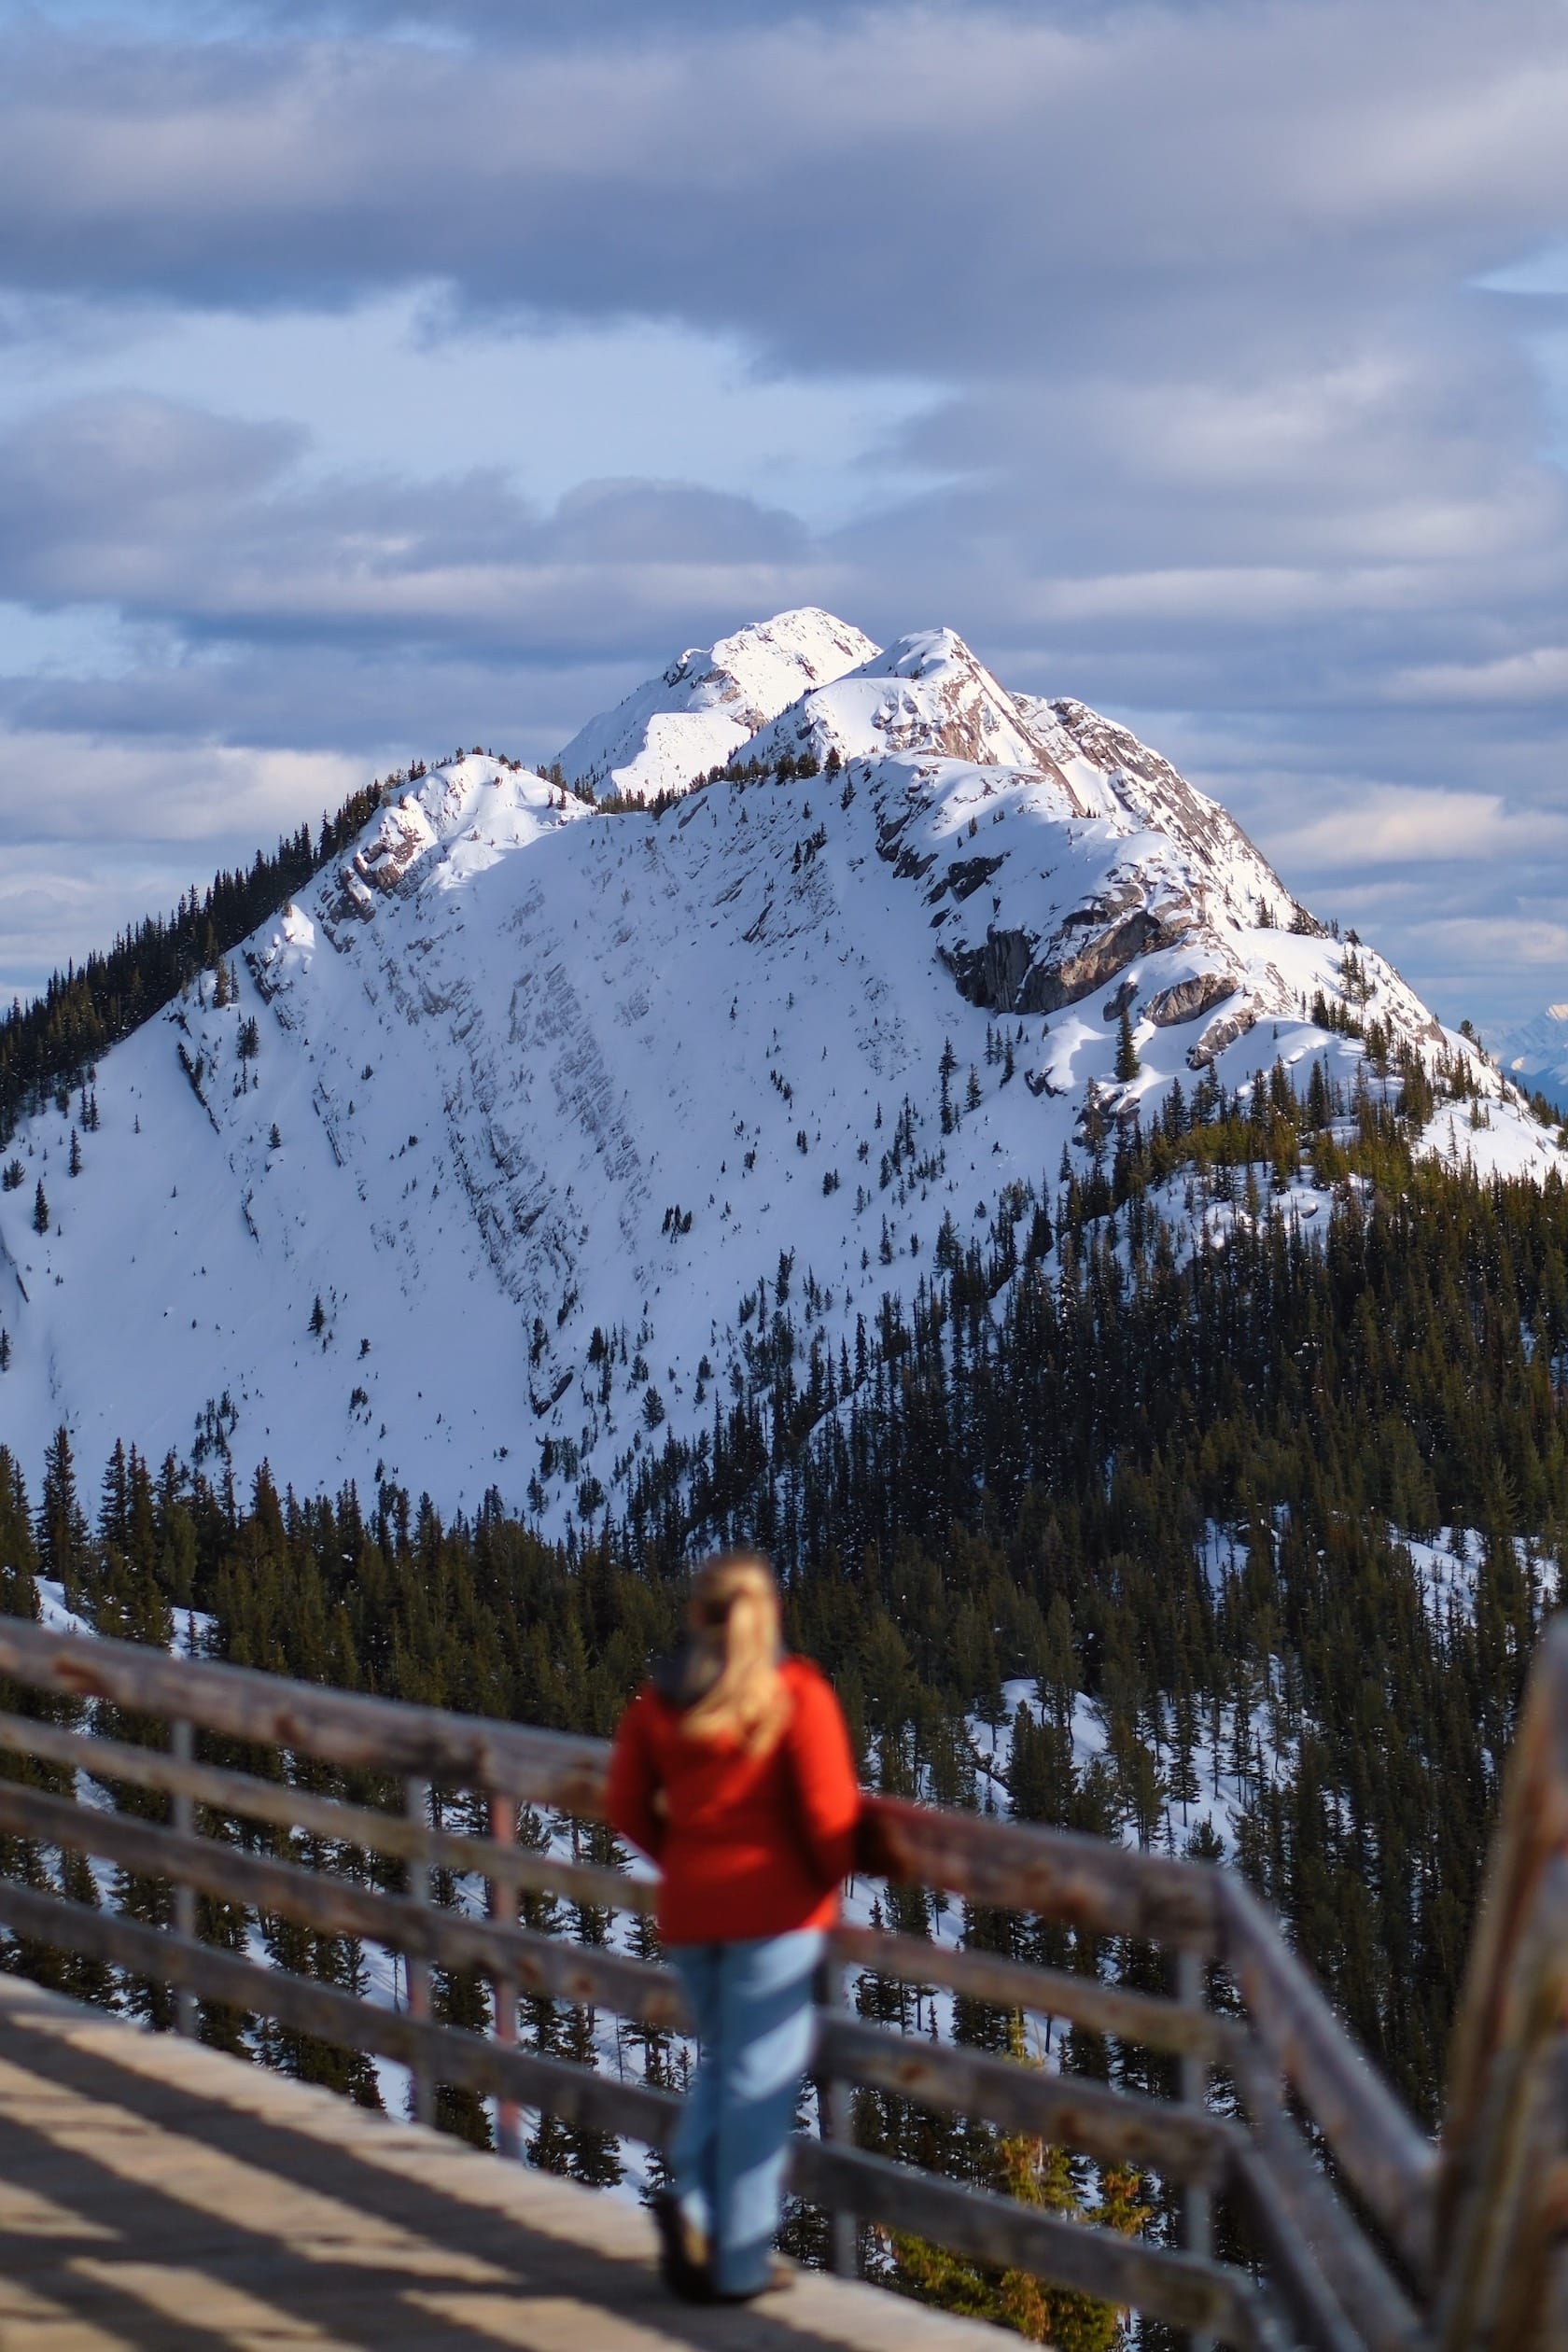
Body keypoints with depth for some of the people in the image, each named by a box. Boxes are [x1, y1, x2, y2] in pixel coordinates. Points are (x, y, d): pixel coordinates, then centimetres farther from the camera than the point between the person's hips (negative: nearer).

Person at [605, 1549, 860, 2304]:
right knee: (760, 2078, 1)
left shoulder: (658, 1702, 2)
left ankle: (691, 2199, -3)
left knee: (721, 2062, 20)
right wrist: (829, 1878, 4)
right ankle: (738, 2261, 1)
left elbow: (628, 1809, 6)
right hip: (775, 1907, -4)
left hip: (688, 1907, 4)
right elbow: (828, 1810, -14)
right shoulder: (796, 1695, -10)